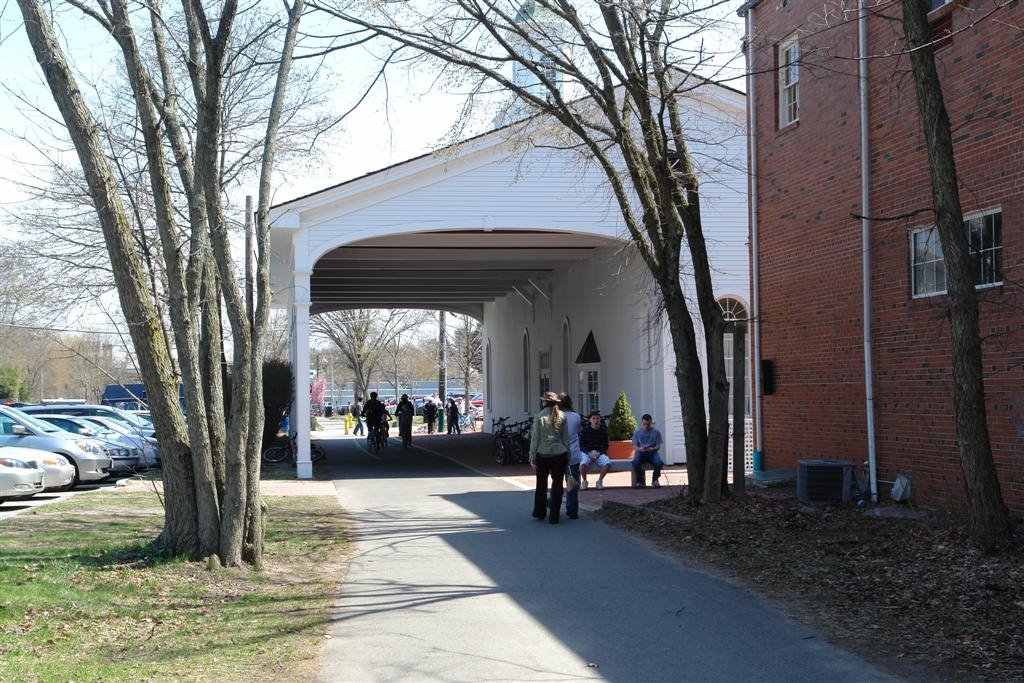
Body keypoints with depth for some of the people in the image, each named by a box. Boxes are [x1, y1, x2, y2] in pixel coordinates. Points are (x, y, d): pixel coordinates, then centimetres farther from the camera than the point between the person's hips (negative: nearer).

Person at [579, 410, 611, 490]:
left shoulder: (603, 431, 4)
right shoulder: (584, 430, -1)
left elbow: (605, 445, 6)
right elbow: (581, 445, 0)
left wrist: (599, 453, -12)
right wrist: (589, 453, -16)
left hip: (600, 453, 2)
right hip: (587, 453, -2)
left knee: (607, 464, -30)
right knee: (583, 464, -34)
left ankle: (600, 481, -3)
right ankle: (584, 481, -4)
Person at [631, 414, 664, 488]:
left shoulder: (656, 432, 5)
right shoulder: (637, 432, 8)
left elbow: (658, 446, 2)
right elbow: (634, 446, 4)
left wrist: (652, 449, -22)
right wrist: (640, 449, -20)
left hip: (652, 452, 0)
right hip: (641, 452, 0)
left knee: (659, 462, -33)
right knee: (635, 462, -34)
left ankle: (655, 480, -5)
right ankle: (640, 481, -13)